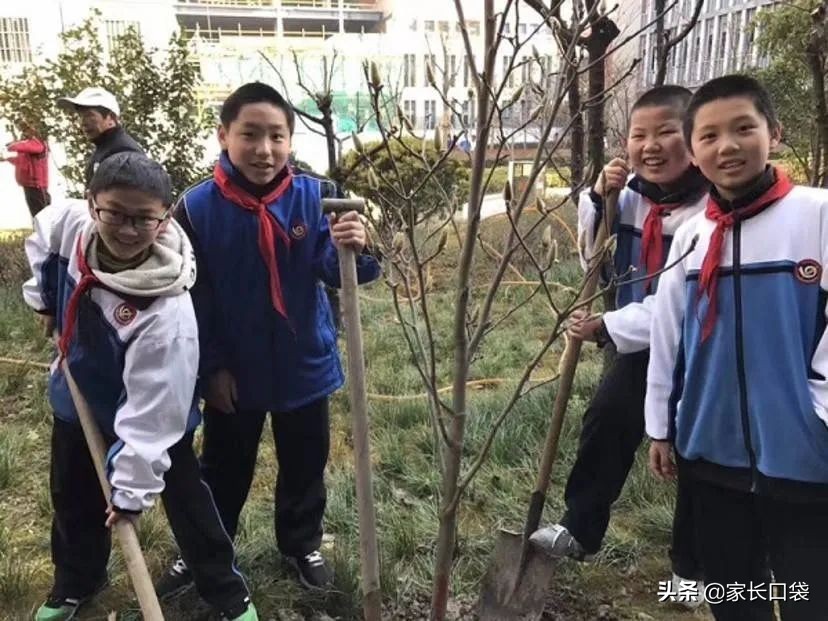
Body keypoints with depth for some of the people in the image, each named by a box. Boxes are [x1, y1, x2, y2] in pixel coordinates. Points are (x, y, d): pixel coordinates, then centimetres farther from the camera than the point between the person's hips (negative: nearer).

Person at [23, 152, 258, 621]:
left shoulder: (166, 310, -40)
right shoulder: (66, 223, -24)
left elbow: (151, 407, -34)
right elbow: (40, 240, 5)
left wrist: (134, 487, -28)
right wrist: (44, 298, 9)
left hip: (153, 410, -6)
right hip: (78, 398, 6)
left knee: (186, 502, 8)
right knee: (73, 500, 24)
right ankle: (75, 583, 51)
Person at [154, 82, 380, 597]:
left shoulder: (314, 196, -13)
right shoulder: (198, 207, -14)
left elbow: (332, 271, -19)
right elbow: (192, 297, -9)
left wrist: (352, 248, -42)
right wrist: (211, 367, -8)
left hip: (304, 365, 1)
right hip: (232, 370, 0)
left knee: (305, 467, 19)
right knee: (224, 470, 19)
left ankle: (302, 545, 44)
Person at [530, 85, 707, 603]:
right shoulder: (632, 195, -3)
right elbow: (597, 262, 6)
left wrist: (605, 327, -25)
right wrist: (598, 201, -10)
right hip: (640, 345, 7)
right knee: (605, 428, 15)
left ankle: (694, 567, 34)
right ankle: (581, 531, 37)